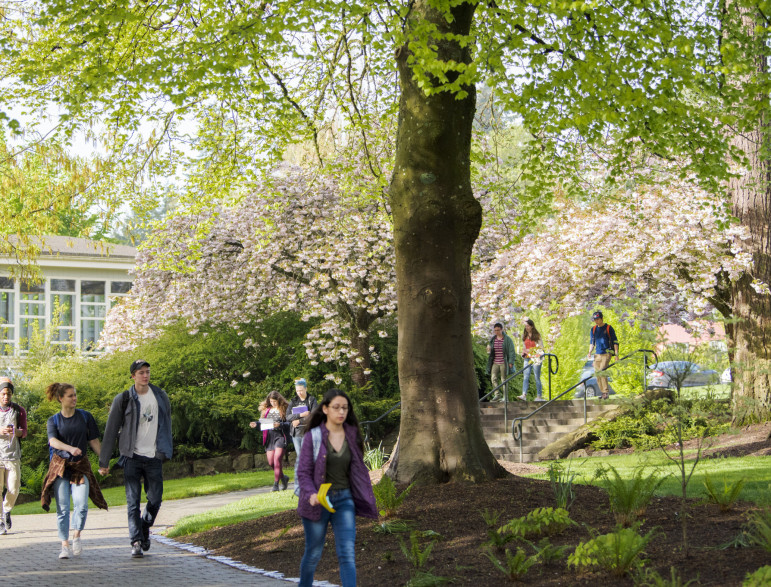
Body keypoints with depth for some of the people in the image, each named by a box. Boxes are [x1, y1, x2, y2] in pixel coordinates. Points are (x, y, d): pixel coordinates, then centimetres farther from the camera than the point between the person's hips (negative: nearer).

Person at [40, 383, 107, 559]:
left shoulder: (85, 417, 7)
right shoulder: (53, 420, 3)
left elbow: (94, 441, 10)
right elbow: (53, 441, -14)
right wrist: (70, 448, -32)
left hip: (80, 466, 1)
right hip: (60, 465, -1)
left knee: (81, 505, -14)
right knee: (62, 508, -3)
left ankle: (76, 536, 10)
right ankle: (65, 545, 6)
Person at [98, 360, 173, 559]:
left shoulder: (160, 397, 7)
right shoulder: (123, 400, -2)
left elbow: (166, 424, 19)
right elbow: (111, 432, 1)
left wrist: (167, 451, 17)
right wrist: (104, 462, -1)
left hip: (154, 457, 2)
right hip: (132, 457, -2)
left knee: (155, 499, 3)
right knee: (133, 501, -6)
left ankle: (145, 527, 30)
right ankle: (136, 542, -4)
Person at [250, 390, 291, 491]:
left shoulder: (284, 409, -2)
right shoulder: (266, 410, 14)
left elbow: (289, 424, -7)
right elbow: (263, 423, 18)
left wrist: (280, 425, -22)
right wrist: (256, 424, -1)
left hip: (280, 436, -5)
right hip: (269, 437, 5)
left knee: (277, 459, -14)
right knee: (271, 462, 2)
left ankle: (276, 484, -9)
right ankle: (283, 478, 26)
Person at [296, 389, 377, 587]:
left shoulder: (352, 435, 2)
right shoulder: (313, 436, -8)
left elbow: (359, 469, 10)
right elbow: (303, 472, -9)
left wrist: (367, 500, 9)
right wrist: (311, 494, -27)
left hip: (344, 500, 2)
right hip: (318, 501, -2)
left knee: (348, 553, -8)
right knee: (314, 553, 11)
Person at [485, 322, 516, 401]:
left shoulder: (507, 339, -4)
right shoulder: (493, 339, 11)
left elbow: (512, 351, -4)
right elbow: (490, 352, 23)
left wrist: (511, 362, -11)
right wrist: (489, 350, -2)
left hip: (503, 363, -4)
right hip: (495, 363, 4)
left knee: (504, 379, -1)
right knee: (493, 378, -9)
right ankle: (497, 394, 0)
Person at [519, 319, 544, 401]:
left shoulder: (536, 335, -2)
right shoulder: (524, 335, 13)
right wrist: (524, 353, 6)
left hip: (535, 358, -5)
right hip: (527, 359, 5)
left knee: (537, 378, -1)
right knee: (525, 377, -7)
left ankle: (539, 396, 4)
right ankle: (524, 394, -15)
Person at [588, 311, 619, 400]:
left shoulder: (608, 328, 1)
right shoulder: (593, 329, 15)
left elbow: (615, 341, 2)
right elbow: (592, 342, 22)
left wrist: (616, 354, -4)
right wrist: (590, 351, 4)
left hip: (607, 353, -5)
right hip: (597, 354, 5)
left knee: (602, 372, -19)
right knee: (597, 373, 1)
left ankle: (606, 392, -17)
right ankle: (603, 393, 9)